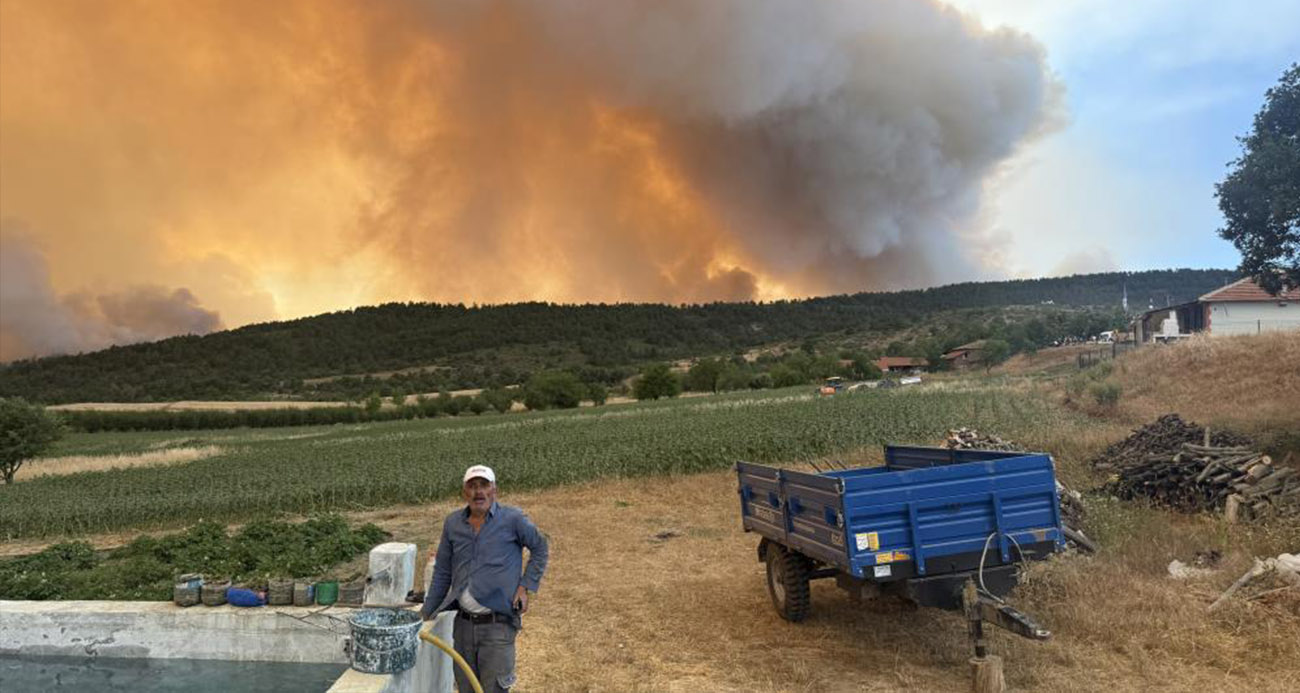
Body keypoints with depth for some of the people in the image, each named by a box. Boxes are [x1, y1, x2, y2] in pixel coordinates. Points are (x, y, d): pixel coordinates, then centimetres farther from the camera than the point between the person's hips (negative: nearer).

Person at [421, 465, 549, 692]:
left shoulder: (513, 519, -9)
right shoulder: (452, 523, 3)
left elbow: (539, 548, 4)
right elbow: (442, 573, 12)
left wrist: (526, 586, -5)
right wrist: (425, 614, 11)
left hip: (498, 625, -4)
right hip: (463, 623, 5)